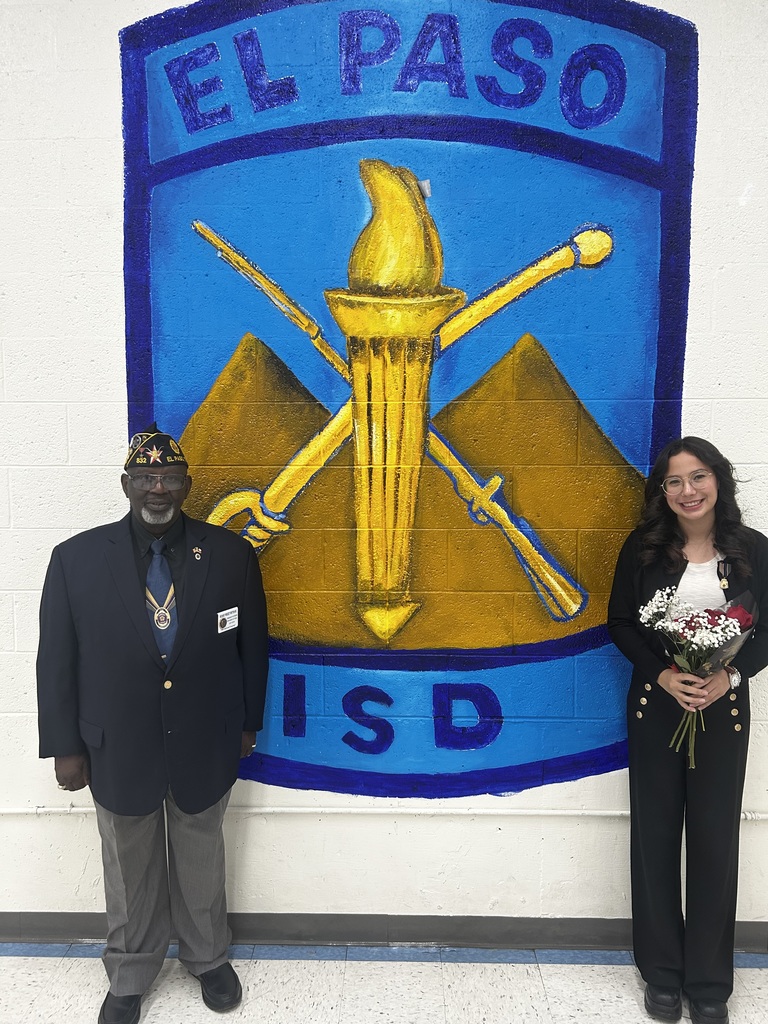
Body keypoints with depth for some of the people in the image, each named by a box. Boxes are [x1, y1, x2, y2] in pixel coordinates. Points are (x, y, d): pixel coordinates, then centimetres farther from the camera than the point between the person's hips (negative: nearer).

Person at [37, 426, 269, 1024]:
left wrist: (248, 723, 6)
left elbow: (251, 646, 0)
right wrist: (65, 746, -3)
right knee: (129, 870, 20)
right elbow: (57, 661, -5)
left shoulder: (231, 555, -10)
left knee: (202, 860, 21)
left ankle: (208, 958, 48)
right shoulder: (77, 559, -11)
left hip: (205, 748, 1)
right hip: (118, 750, 0)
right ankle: (130, 976, 46)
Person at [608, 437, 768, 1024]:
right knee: (656, 836, 9)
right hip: (656, 707, 0)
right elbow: (620, 622, -1)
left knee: (715, 840, 7)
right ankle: (662, 973, 28)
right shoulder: (643, 548, -3)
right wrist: (663, 673, -16)